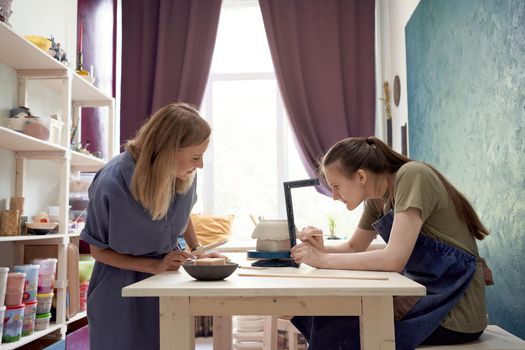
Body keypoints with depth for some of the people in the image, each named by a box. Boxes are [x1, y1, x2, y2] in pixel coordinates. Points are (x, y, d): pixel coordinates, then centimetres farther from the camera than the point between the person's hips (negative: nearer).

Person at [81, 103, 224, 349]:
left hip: (167, 282, 4)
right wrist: (154, 266, -22)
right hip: (121, 291, -4)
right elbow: (98, 250, -13)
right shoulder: (110, 186, -27)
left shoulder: (185, 175, -14)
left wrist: (197, 251, -3)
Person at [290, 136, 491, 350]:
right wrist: (322, 250, -4)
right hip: (422, 292, 7)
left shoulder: (411, 176, -19)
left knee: (336, 327, -12)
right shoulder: (378, 199, 6)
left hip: (455, 312, -7)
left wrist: (324, 260, -20)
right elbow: (354, 247, 16)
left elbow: (394, 259, -28)